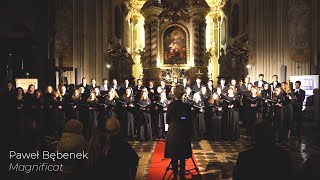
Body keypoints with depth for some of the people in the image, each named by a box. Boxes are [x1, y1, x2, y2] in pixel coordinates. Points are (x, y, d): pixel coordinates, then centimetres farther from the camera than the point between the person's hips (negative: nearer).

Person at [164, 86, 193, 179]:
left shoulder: (170, 105, -7)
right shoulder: (186, 106, -10)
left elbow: (167, 120, 3)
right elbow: (189, 121, -5)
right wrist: (190, 134, 6)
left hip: (173, 132, 1)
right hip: (183, 132, -1)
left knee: (174, 155, 10)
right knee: (183, 156, 10)